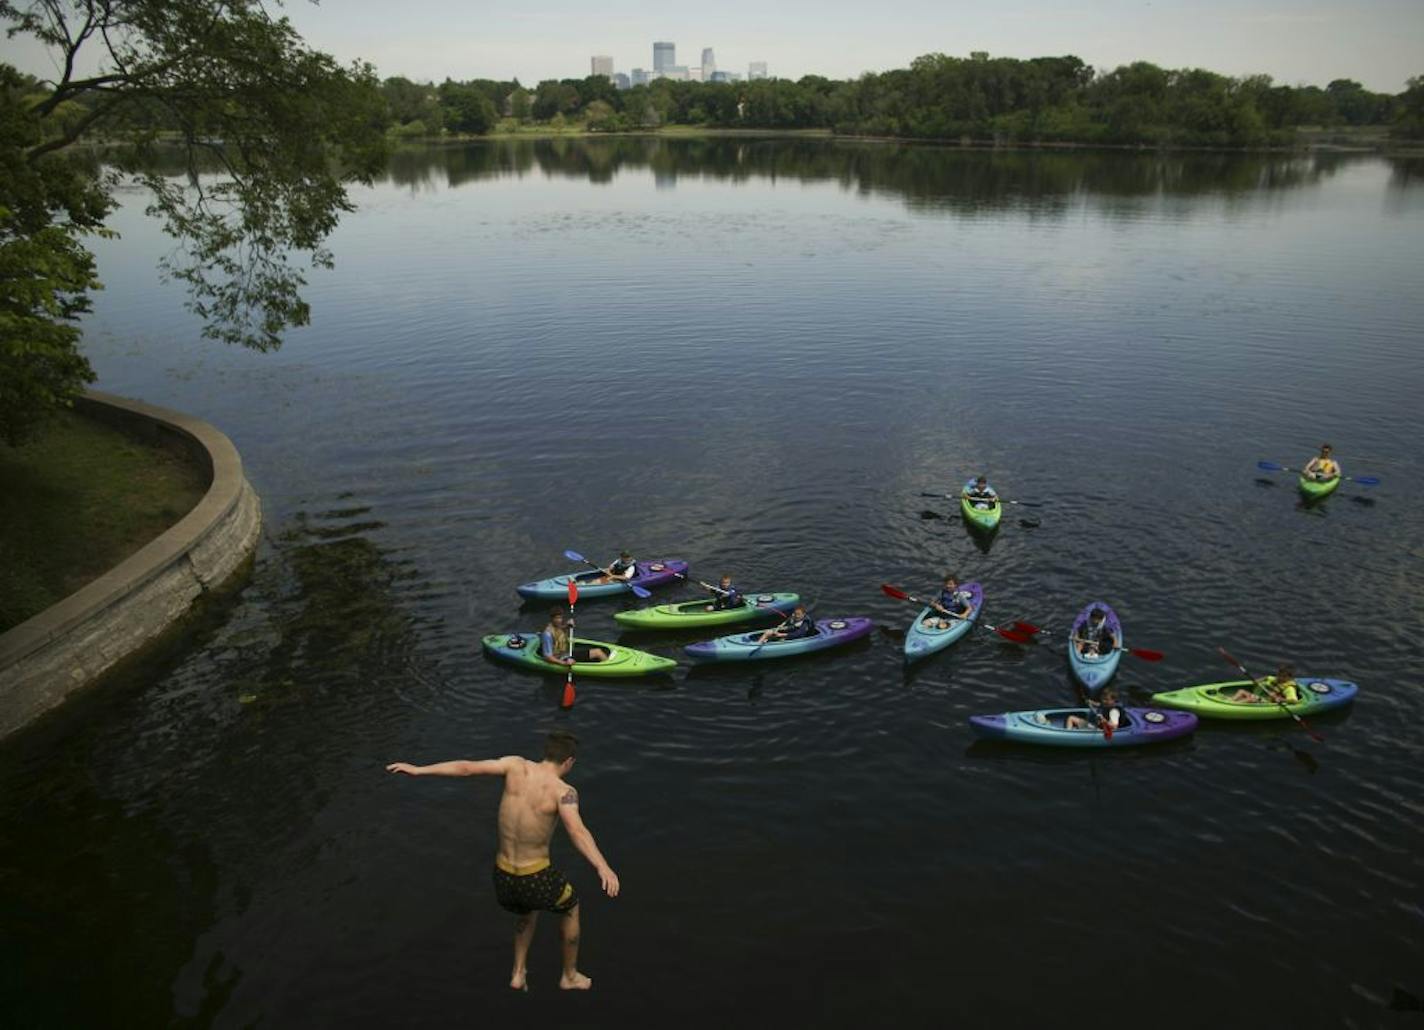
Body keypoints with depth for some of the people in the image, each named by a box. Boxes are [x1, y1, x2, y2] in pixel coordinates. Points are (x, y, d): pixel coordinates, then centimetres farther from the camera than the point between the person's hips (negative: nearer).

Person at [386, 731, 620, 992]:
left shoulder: (516, 766, -7)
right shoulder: (563, 791, -19)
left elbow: (467, 767, -11)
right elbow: (577, 831, -36)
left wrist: (418, 770, -5)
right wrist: (603, 867, -47)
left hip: (502, 876, 5)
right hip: (536, 877, -5)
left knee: (527, 909, 38)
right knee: (572, 908, 28)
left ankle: (518, 973, 38)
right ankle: (570, 976, 41)